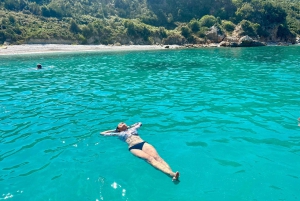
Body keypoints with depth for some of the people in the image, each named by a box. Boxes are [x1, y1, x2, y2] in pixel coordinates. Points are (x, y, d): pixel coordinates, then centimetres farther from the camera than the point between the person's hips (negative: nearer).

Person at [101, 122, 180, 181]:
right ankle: (171, 174, -51)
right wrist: (115, 130, 35)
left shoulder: (132, 128, 33)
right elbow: (103, 133, 29)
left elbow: (140, 123, 54)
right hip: (133, 148, -4)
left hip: (143, 143, 4)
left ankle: (171, 172, -48)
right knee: (150, 158, -31)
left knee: (156, 157, -26)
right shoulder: (120, 134, 24)